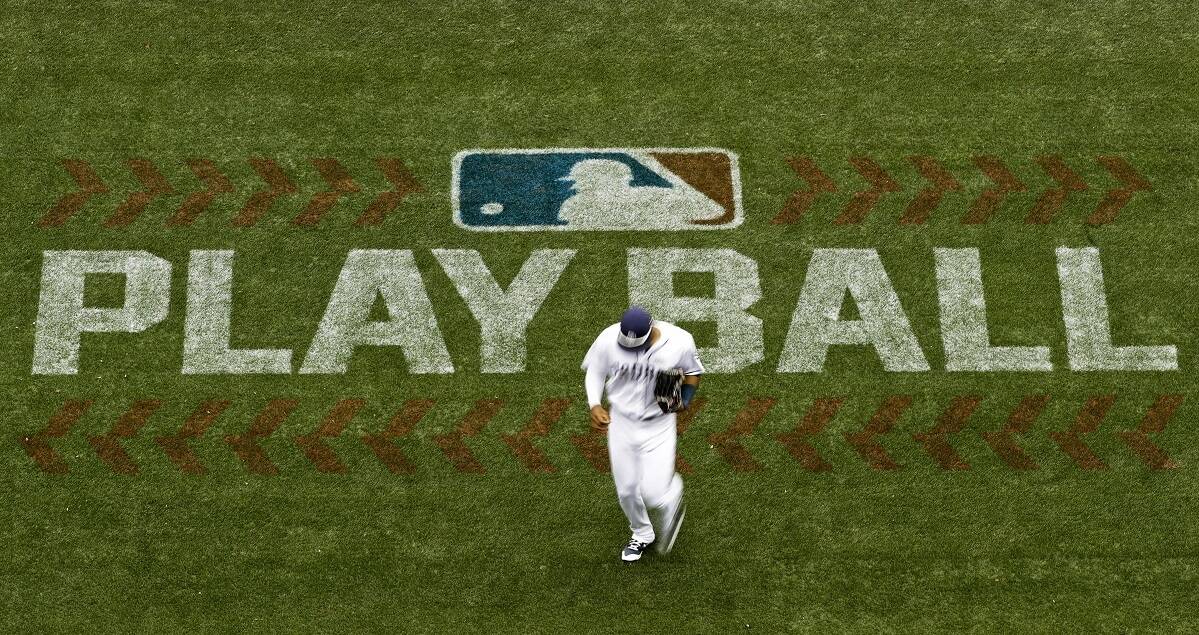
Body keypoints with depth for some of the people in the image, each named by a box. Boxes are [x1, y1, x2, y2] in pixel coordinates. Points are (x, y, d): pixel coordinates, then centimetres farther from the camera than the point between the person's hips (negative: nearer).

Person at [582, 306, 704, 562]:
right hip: (621, 423, 2)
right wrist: (595, 405, -16)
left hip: (659, 427, -2)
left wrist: (684, 399, -17)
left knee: (653, 494, -9)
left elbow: (693, 372, 0)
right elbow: (595, 372, 0)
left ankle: (672, 499, 30)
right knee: (626, 490, 12)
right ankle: (642, 534, 43)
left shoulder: (679, 342, -21)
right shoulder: (608, 340, -20)